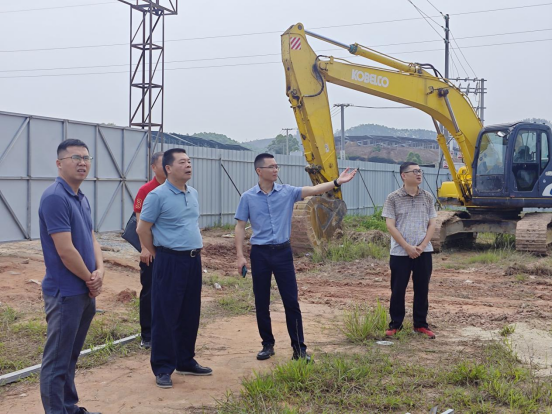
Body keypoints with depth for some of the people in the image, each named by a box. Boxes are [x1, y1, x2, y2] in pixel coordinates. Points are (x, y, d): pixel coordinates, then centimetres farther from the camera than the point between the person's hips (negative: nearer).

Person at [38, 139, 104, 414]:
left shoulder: (82, 199, 11)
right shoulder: (54, 198, -18)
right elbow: (65, 250, -21)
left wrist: (99, 272, -3)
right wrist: (90, 280, -8)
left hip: (85, 291, 9)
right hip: (65, 293, -9)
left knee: (71, 357, 18)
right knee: (57, 360, 0)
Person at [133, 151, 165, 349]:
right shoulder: (146, 190, -6)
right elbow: (140, 221, -8)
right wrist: (144, 248, -15)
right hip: (152, 250, -4)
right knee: (149, 292, 4)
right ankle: (147, 335, 11)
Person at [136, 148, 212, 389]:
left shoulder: (193, 194, 11)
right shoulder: (158, 195, -11)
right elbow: (142, 229, -7)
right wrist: (157, 254, 1)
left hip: (194, 260, 7)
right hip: (170, 261, -7)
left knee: (190, 314, 13)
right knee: (166, 316, -1)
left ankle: (186, 362, 25)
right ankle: (163, 369, 8)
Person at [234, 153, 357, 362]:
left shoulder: (287, 192, 1)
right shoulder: (248, 197, 0)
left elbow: (313, 190, -11)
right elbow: (240, 227, 1)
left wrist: (337, 182, -25)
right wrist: (240, 256, -6)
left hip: (282, 251, 0)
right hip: (259, 253, 0)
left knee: (291, 301, 0)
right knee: (261, 303, 7)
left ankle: (299, 347, 7)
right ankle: (268, 344, 22)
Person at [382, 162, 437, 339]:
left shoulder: (427, 197, 5)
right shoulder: (393, 198, -5)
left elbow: (432, 224, 6)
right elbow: (390, 226, -8)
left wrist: (422, 246, -7)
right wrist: (407, 247, -13)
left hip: (423, 252, 3)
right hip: (400, 252, -3)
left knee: (422, 289, 8)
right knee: (397, 289, 4)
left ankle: (420, 324, 19)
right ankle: (395, 324, 16)